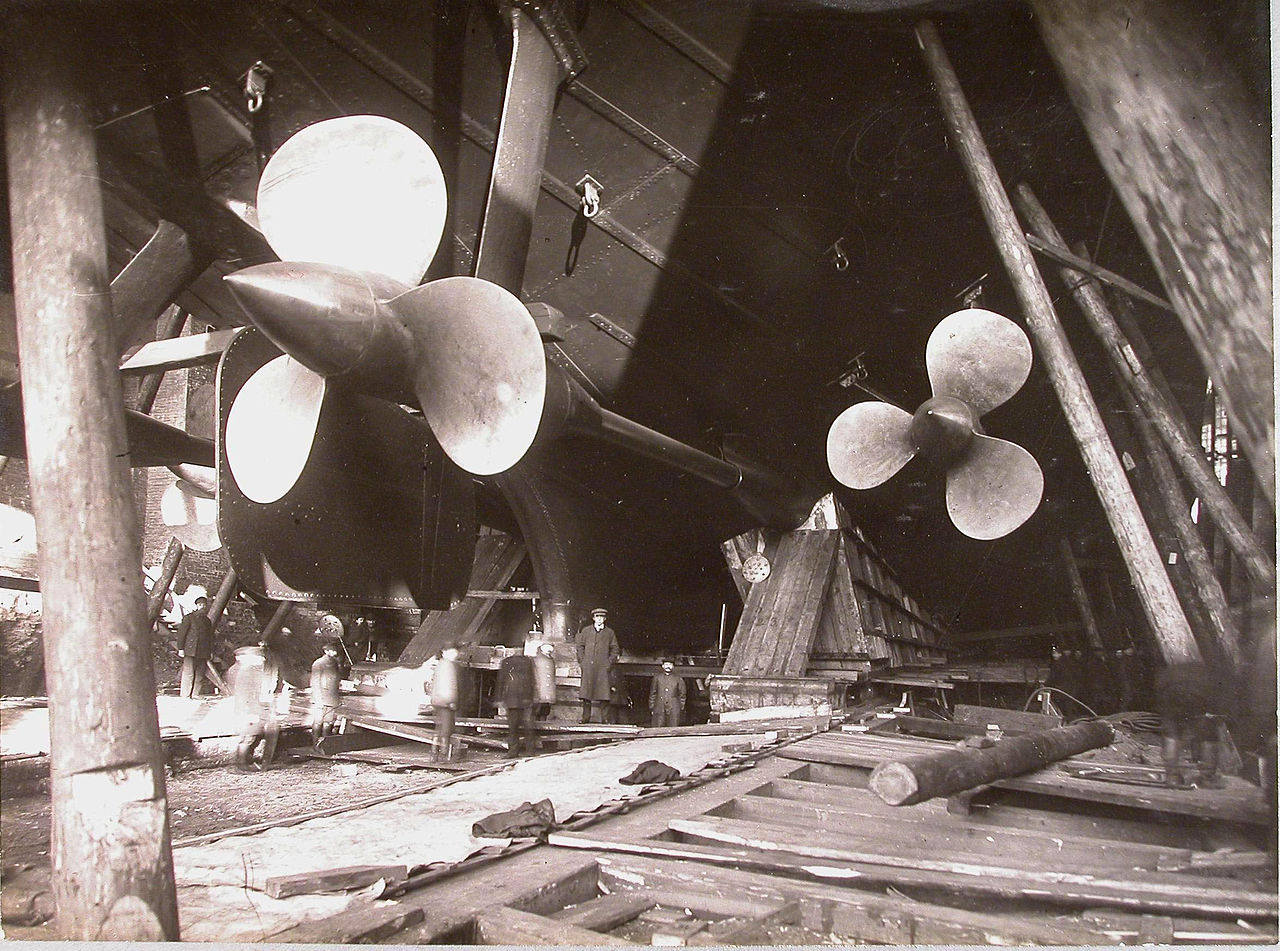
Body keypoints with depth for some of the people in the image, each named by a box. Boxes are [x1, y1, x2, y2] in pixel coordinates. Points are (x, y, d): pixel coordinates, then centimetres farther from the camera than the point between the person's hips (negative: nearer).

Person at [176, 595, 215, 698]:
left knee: (200, 675, 2)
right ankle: (185, 696, -5)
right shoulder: (189, 618, 5)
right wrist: (180, 648, -8)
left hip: (203, 653, 5)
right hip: (190, 651, -5)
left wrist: (211, 651, 15)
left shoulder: (207, 621, 20)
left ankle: (196, 695, 6)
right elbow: (181, 633, 0)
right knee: (188, 673, -8)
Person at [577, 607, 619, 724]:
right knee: (586, 693, -2)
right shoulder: (586, 631, 13)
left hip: (602, 668, -1)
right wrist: (582, 662, 3)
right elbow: (580, 646, 13)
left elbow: (615, 650, 12)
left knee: (601, 692, -8)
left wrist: (609, 663, 1)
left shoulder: (609, 633, 11)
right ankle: (586, 717, 3)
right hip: (587, 667, 1)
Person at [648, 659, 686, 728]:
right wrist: (651, 708, 9)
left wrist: (681, 707, 5)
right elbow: (652, 693, 12)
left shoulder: (678, 679, 6)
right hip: (659, 709, 1)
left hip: (673, 709, -1)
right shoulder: (657, 677, 9)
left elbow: (682, 694, 11)